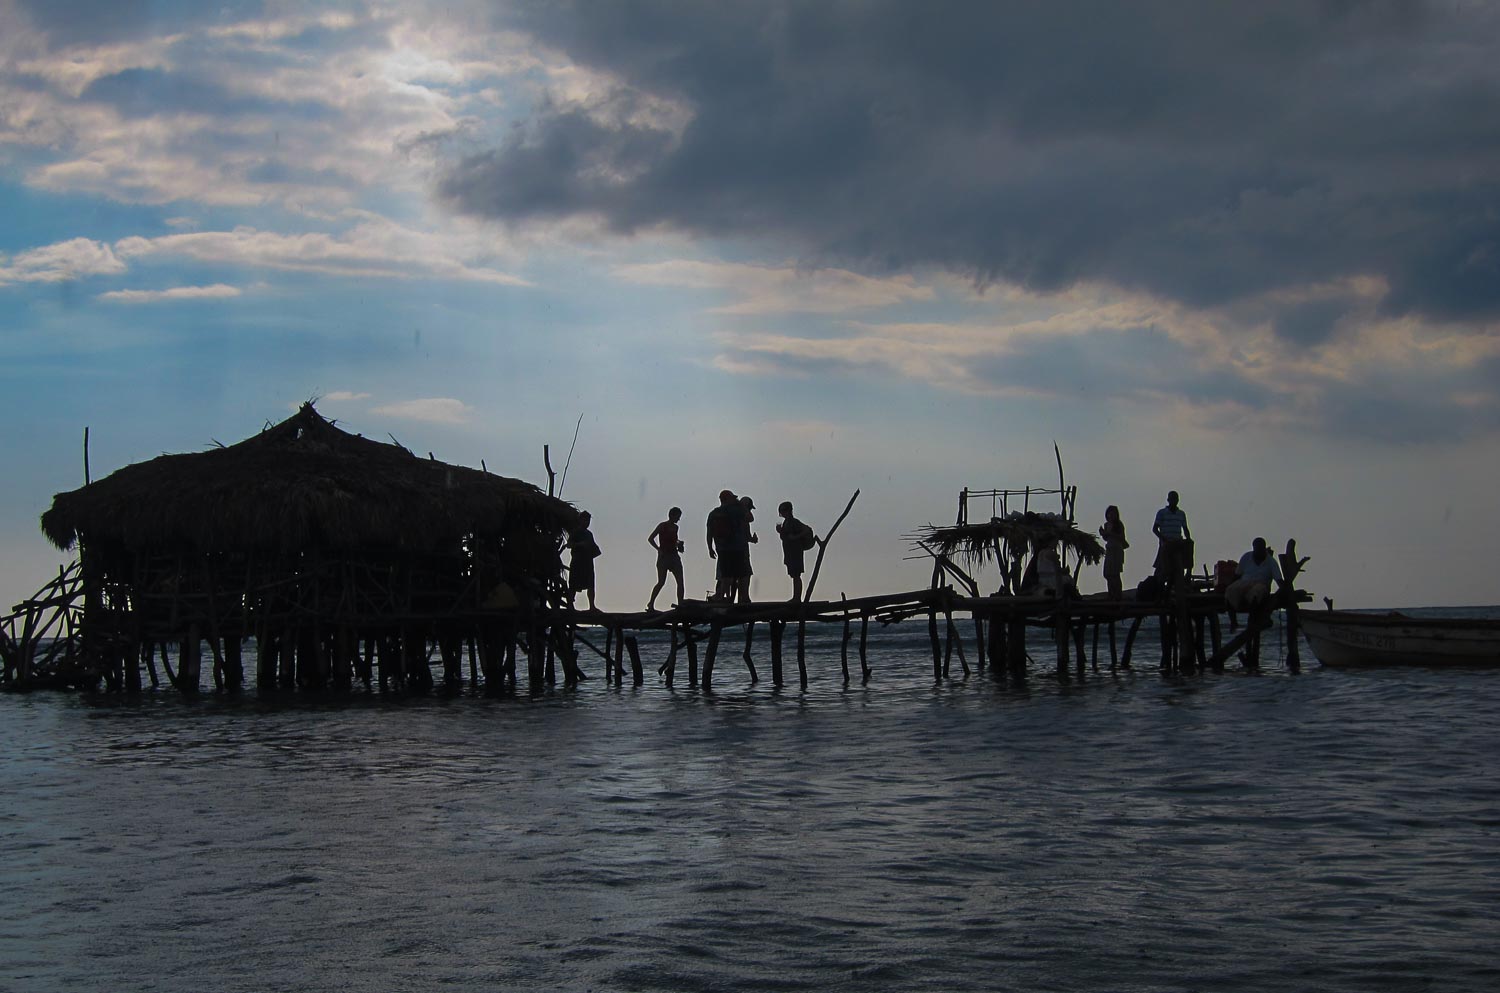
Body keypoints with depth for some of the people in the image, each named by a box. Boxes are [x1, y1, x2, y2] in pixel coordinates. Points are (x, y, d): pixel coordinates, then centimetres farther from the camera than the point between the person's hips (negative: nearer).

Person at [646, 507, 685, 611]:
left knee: (680, 582, -3)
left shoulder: (675, 527, 13)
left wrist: (679, 544, 8)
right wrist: (659, 549, -17)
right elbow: (650, 538, -8)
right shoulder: (662, 526, -6)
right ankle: (651, 603, 5)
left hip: (674, 556, 6)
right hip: (664, 556, -6)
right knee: (661, 582, -8)